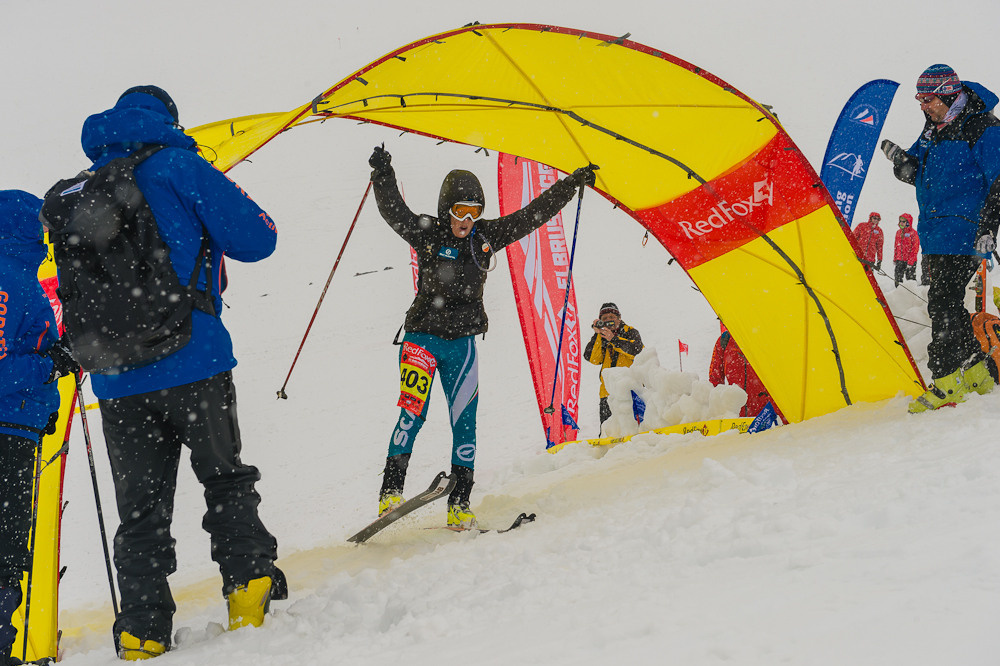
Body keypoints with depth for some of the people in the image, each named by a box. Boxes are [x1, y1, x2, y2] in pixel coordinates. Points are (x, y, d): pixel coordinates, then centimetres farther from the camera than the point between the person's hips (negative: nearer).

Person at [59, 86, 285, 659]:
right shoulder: (177, 168, -3)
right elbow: (254, 239, -5)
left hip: (116, 381, 4)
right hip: (192, 364, -4)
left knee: (140, 508, 7)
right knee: (226, 480, 13)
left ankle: (142, 632, 1)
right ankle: (249, 585, 4)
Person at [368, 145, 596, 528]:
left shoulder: (487, 236, 5)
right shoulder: (427, 234, -4)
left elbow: (532, 215, 6)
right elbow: (394, 211, -18)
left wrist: (572, 184, 3)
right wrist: (383, 175, -33)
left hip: (463, 342, 3)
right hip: (423, 337, -3)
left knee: (465, 422, 0)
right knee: (412, 414, -13)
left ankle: (459, 504, 4)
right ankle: (391, 491, -8)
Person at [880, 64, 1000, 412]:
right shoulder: (933, 130, 15)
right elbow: (918, 174, 21)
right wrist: (902, 161, -2)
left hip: (963, 233, -9)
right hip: (935, 234, 9)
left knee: (942, 303, -14)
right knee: (945, 304, 12)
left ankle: (947, 382, -11)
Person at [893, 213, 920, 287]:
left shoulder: (913, 233, -8)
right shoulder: (898, 232, 12)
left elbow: (915, 248, -10)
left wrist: (910, 262, -15)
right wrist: (895, 259, 15)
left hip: (910, 260, -6)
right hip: (900, 260, 6)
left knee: (911, 278, -3)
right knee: (898, 278, 7)